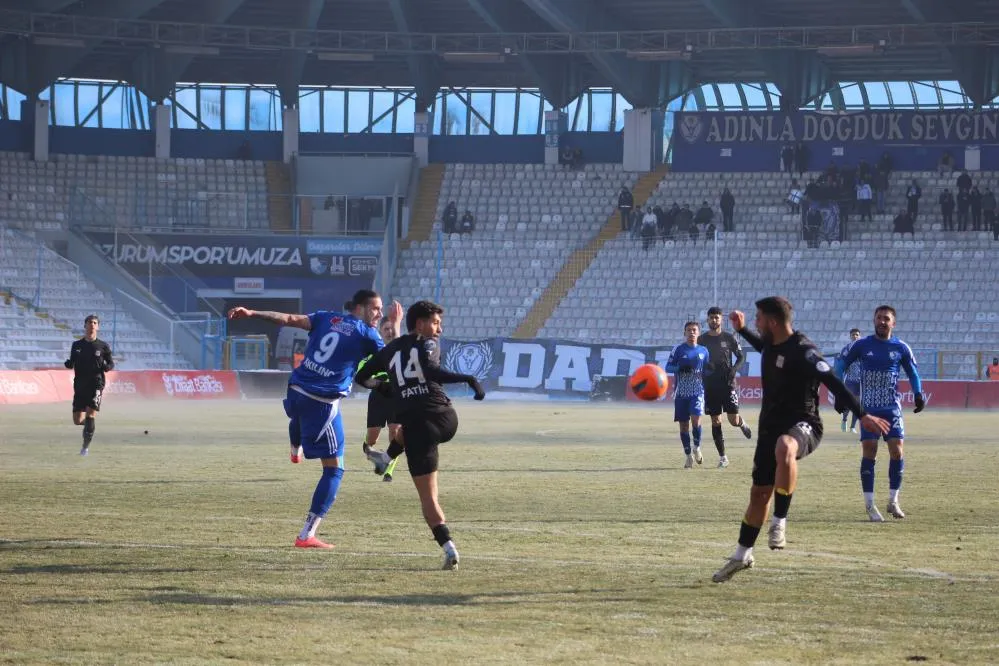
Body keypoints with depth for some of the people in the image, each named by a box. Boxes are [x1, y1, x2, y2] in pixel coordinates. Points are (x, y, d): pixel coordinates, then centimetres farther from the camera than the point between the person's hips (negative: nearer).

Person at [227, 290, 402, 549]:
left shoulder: (327, 318, 10)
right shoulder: (367, 335, -3)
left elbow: (290, 319, 1)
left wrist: (252, 313, 0)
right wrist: (395, 326, 15)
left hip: (296, 392, 5)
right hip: (323, 405, -5)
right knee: (333, 469, 2)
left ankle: (295, 449, 76)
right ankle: (307, 534, -5)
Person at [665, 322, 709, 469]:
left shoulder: (703, 351, 9)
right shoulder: (678, 349, 2)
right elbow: (668, 367, -1)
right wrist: (680, 368, -19)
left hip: (698, 392, 0)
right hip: (681, 393, 0)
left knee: (696, 419, -19)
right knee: (683, 424, 3)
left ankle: (697, 447, 5)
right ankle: (689, 455, 16)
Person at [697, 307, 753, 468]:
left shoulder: (729, 338, 1)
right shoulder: (701, 340, 5)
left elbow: (741, 356, 5)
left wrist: (734, 369, -12)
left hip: (728, 384, -2)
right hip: (710, 386, 2)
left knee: (734, 420, -7)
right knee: (716, 422, -1)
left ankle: (742, 424, 31)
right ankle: (722, 457, 6)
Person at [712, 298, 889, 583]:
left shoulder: (803, 352, -18)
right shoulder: (772, 344, 9)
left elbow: (833, 383, -22)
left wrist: (862, 415, -26)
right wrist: (741, 330, 34)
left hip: (802, 425, -8)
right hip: (770, 427, 8)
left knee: (784, 447, -44)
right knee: (759, 492, 12)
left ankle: (780, 522, -37)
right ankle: (742, 556, 27)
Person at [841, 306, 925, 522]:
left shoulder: (901, 348, 5)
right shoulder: (861, 346, 3)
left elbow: (913, 373, 14)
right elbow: (843, 364, 9)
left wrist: (918, 394, -1)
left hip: (892, 407, 1)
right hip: (868, 408, -1)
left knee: (897, 451, -7)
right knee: (869, 452, -5)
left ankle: (893, 501, 7)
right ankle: (870, 505, 1)